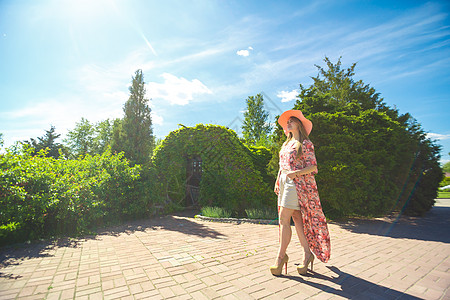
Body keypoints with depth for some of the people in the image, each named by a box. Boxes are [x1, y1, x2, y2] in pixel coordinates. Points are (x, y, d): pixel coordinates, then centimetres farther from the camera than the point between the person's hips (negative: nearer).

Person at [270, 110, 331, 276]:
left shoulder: (305, 144, -3)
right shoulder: (286, 144, 19)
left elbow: (313, 167, -8)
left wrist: (296, 173, -23)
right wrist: (277, 182, 14)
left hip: (297, 182, -7)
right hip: (285, 181, 7)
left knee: (284, 219, -9)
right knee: (297, 218, 8)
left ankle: (281, 256, 4)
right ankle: (307, 254, 19)